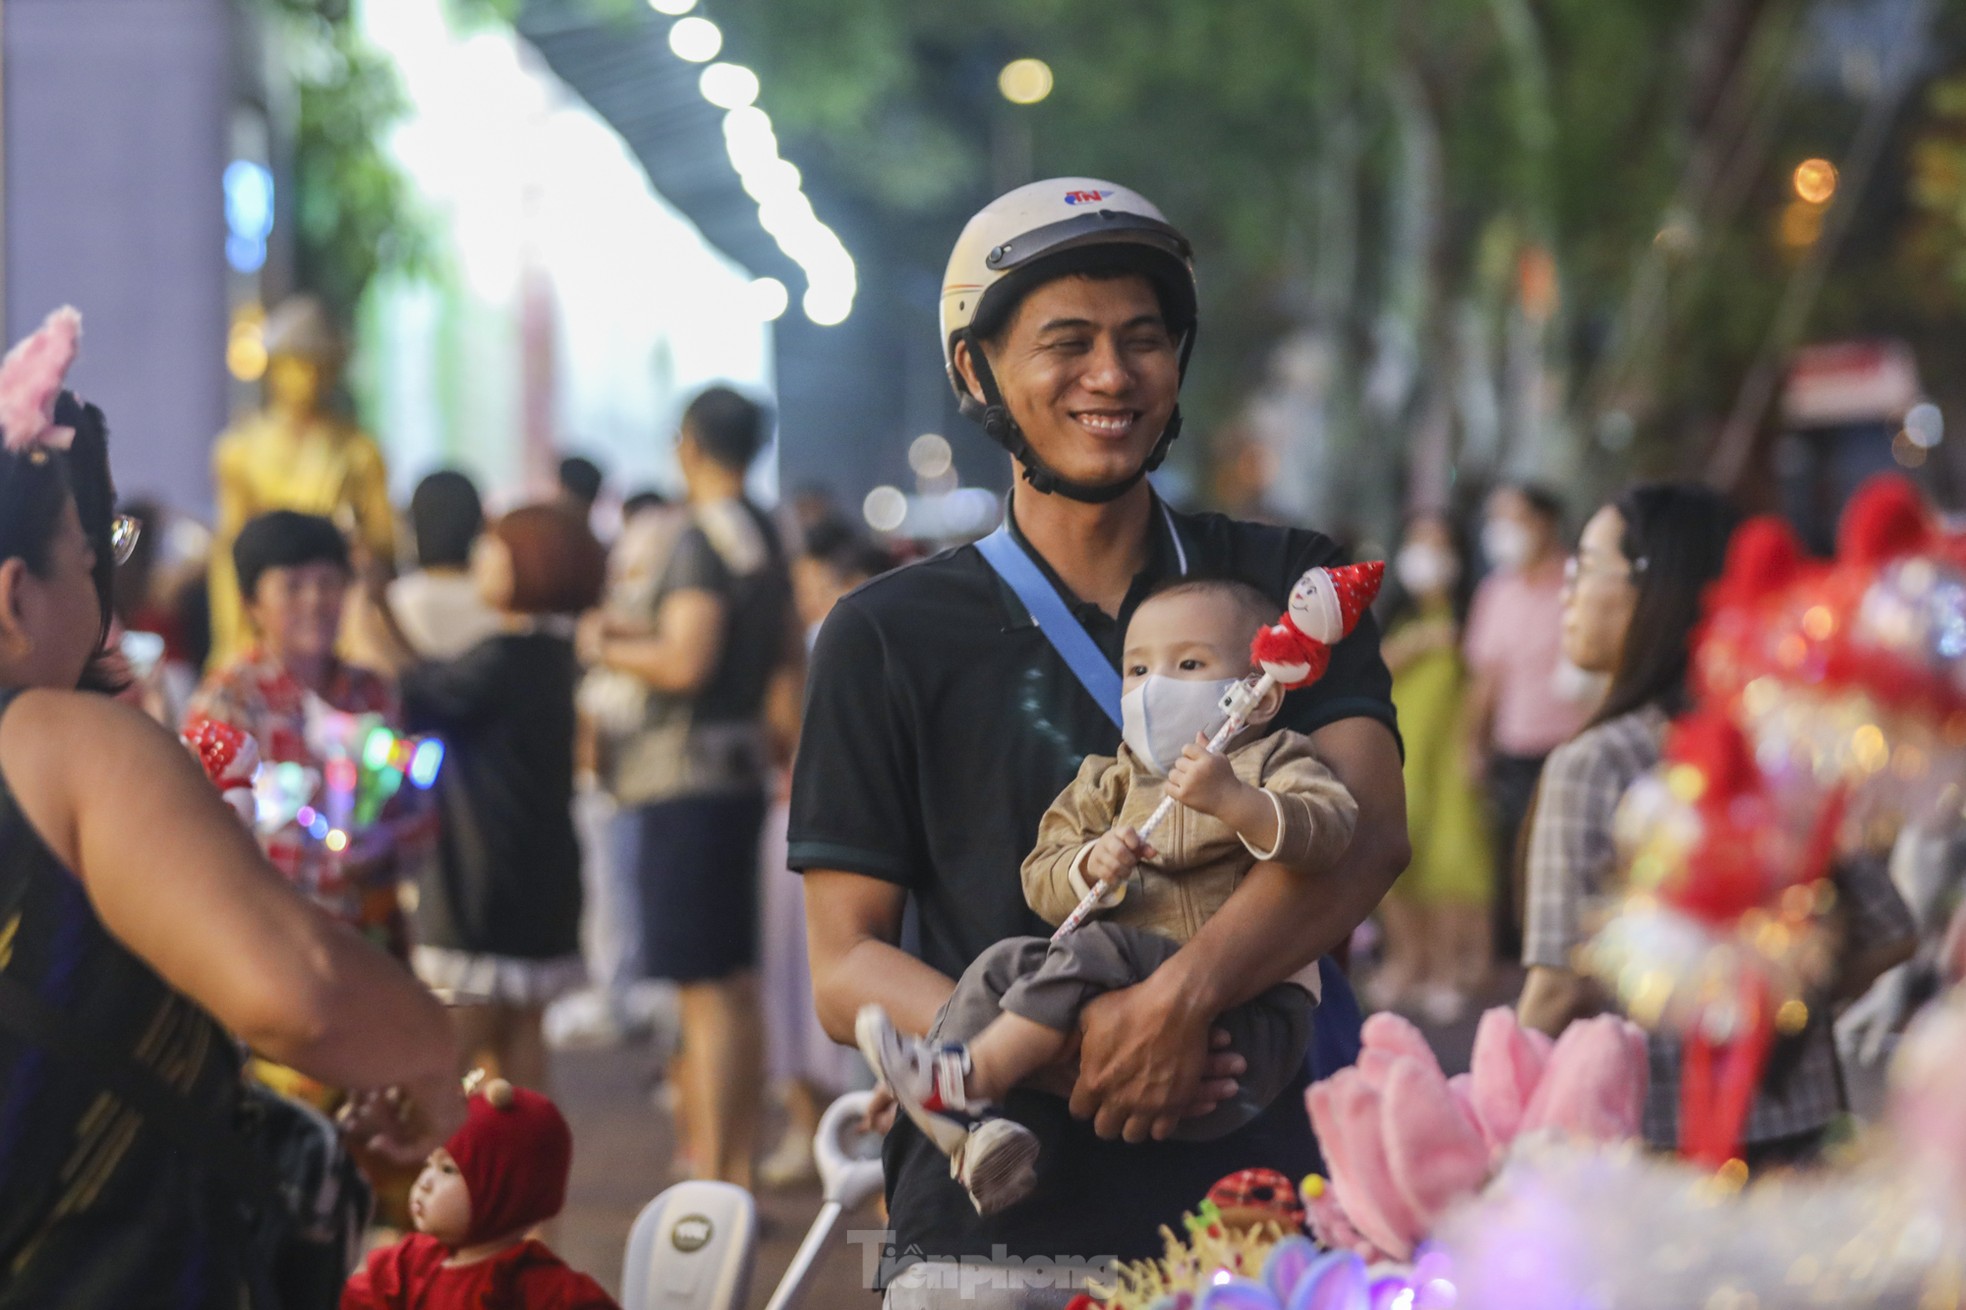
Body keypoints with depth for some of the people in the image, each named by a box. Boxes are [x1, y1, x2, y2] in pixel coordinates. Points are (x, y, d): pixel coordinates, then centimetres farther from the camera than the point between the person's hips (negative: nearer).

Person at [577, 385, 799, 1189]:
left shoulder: (705, 540, -15)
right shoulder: (764, 536, 14)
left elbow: (685, 664, -23)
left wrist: (607, 648, -6)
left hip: (690, 777, -10)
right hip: (742, 768, 10)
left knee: (706, 992, -9)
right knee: (734, 986, 14)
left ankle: (712, 1180, -9)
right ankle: (736, 1174, 20)